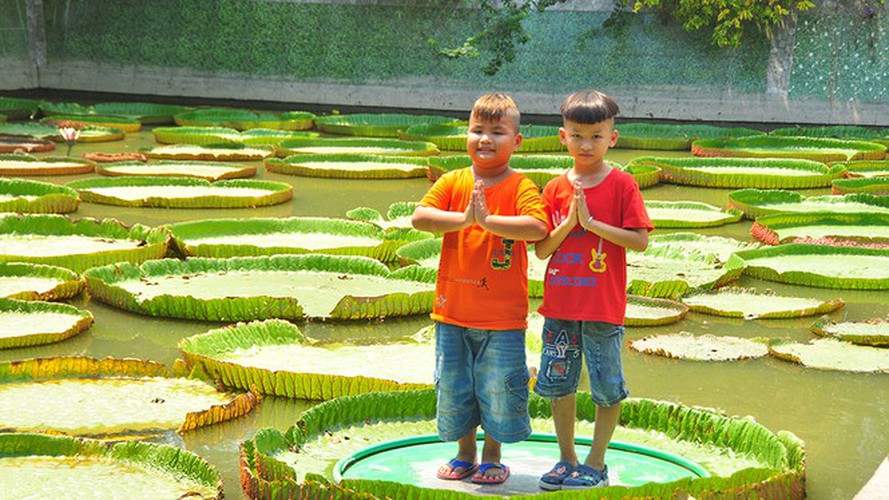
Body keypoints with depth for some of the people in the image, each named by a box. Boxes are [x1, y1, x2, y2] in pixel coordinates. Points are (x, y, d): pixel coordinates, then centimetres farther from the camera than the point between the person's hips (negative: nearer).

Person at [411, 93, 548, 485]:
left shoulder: (520, 187, -6)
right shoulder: (452, 183, 3)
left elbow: (538, 228, -23)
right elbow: (419, 217, -10)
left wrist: (488, 219, -29)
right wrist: (464, 218, -22)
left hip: (503, 316, -3)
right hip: (454, 311, 3)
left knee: (499, 387, 5)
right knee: (454, 386, 13)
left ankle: (492, 457, 24)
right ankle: (465, 455, 31)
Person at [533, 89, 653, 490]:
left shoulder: (622, 185, -4)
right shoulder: (556, 188, 6)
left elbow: (640, 241, -12)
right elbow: (541, 250, 3)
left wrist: (591, 222, -17)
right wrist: (569, 222, -13)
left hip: (603, 307, -4)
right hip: (560, 305, 4)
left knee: (607, 389, 3)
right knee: (558, 383, 10)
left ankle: (595, 464, 15)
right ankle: (567, 460, 23)